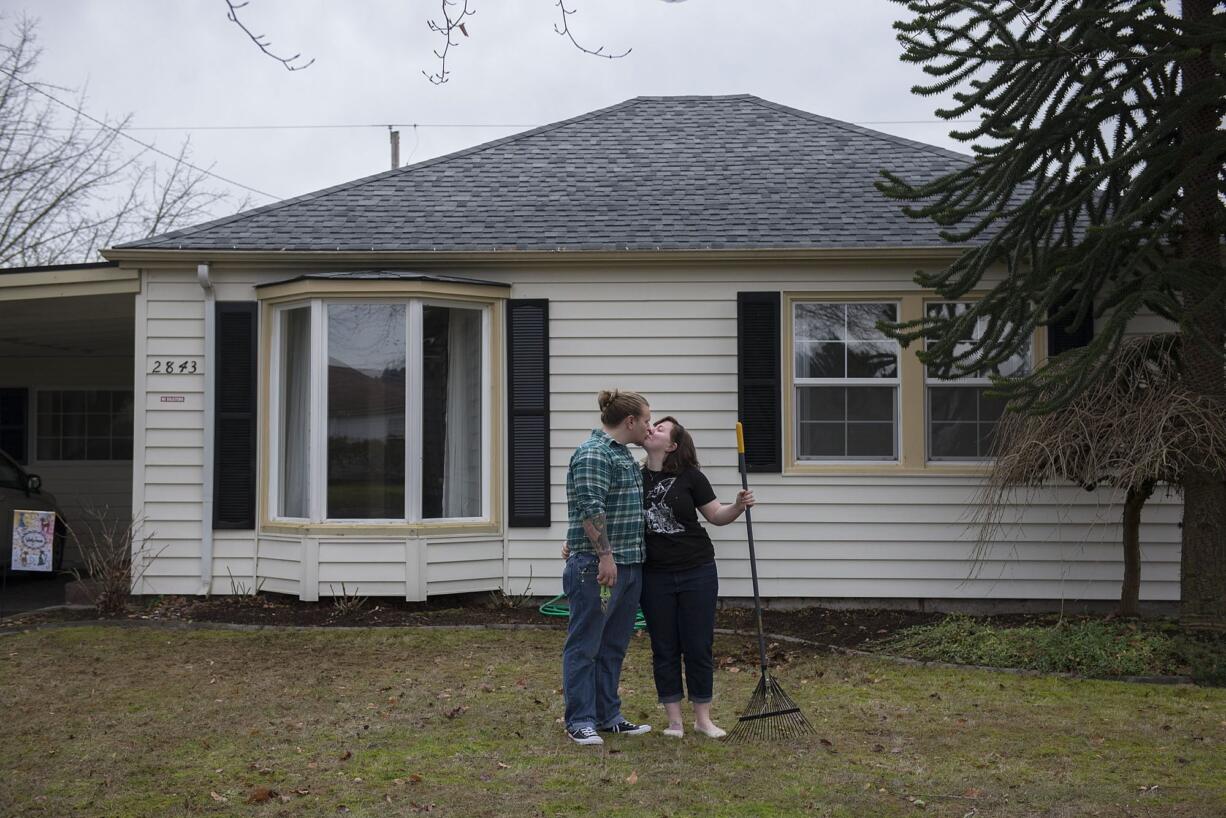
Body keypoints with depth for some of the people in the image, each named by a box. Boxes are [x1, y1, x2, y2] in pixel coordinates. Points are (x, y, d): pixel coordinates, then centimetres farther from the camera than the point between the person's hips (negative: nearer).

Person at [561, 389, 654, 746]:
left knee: (613, 646, 14)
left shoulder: (621, 453, 18)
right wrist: (606, 556, -24)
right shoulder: (593, 454, -14)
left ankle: (608, 715, 22)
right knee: (585, 645, -1)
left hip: (628, 565, 10)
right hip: (596, 567, -10)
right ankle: (580, 720, 4)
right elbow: (591, 510, -21)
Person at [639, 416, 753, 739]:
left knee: (699, 647, 5)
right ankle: (674, 721, 17)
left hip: (697, 573, -1)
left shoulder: (690, 477, -4)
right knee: (664, 649, 7)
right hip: (655, 576, 2)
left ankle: (703, 718, 18)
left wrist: (739, 506, -18)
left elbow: (716, 515, 2)